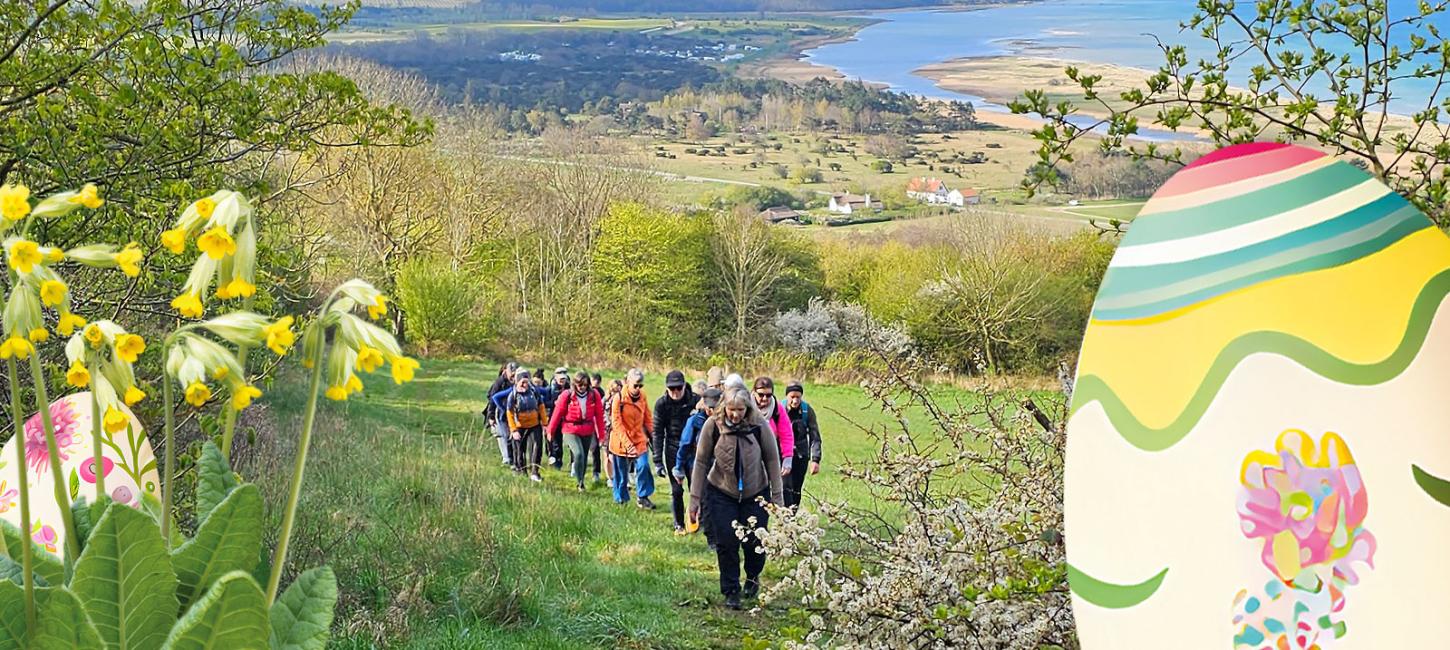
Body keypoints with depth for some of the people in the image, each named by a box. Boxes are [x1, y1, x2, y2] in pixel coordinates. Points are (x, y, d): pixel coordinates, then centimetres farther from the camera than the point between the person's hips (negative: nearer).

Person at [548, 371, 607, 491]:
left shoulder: (594, 395, -5)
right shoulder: (567, 396, -11)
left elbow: (599, 415, 0)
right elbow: (557, 413, -4)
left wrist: (601, 435, 2)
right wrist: (551, 431, 2)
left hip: (587, 432, 3)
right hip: (570, 431, -3)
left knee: (584, 458, 13)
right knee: (578, 454, -21)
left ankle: (580, 480, 32)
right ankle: (580, 482, -6)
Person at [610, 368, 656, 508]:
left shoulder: (643, 397, -3)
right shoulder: (619, 398, -16)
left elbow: (648, 418, 9)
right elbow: (617, 423, -18)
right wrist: (627, 443, -25)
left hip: (639, 439, 3)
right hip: (621, 441, -3)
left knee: (643, 466, -15)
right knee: (621, 473, 8)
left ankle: (642, 497, 0)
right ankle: (621, 499, 27)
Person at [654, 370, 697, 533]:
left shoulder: (695, 400, -9)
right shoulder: (661, 404, -8)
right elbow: (658, 433, -6)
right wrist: (658, 461, -9)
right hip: (672, 451, 0)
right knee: (676, 490, 5)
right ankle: (679, 525, 19)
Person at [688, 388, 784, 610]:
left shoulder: (759, 426, -15)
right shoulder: (713, 426, -15)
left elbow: (772, 460, -5)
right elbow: (701, 462, -7)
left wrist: (777, 496, -4)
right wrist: (695, 498, -6)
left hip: (755, 494, 0)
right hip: (721, 493, 0)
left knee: (754, 541, 0)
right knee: (726, 543, -3)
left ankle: (752, 578, 31)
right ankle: (731, 591, 13)